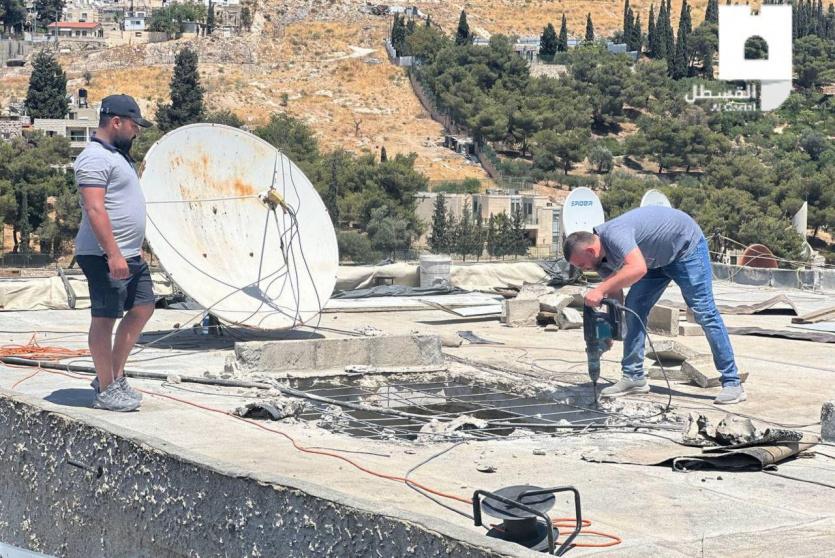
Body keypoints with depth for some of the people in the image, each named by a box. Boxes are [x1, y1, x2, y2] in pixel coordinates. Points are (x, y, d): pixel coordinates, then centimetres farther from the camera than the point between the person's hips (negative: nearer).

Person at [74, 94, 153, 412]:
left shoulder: (116, 155, 17)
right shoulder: (95, 158, -15)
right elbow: (95, 210, -23)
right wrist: (113, 254, -27)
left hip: (129, 255, 10)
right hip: (105, 256, -10)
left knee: (142, 308, 14)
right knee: (105, 318, -3)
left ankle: (114, 376, 20)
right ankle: (106, 391, 2)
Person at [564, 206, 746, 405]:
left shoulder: (613, 234, -34)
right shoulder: (603, 256, -6)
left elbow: (638, 268, -49)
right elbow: (615, 298, 0)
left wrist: (600, 290, -47)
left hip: (687, 245, -9)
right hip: (658, 258, 9)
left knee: (704, 312, -11)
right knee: (633, 307, -1)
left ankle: (732, 383, -8)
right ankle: (634, 377, 4)